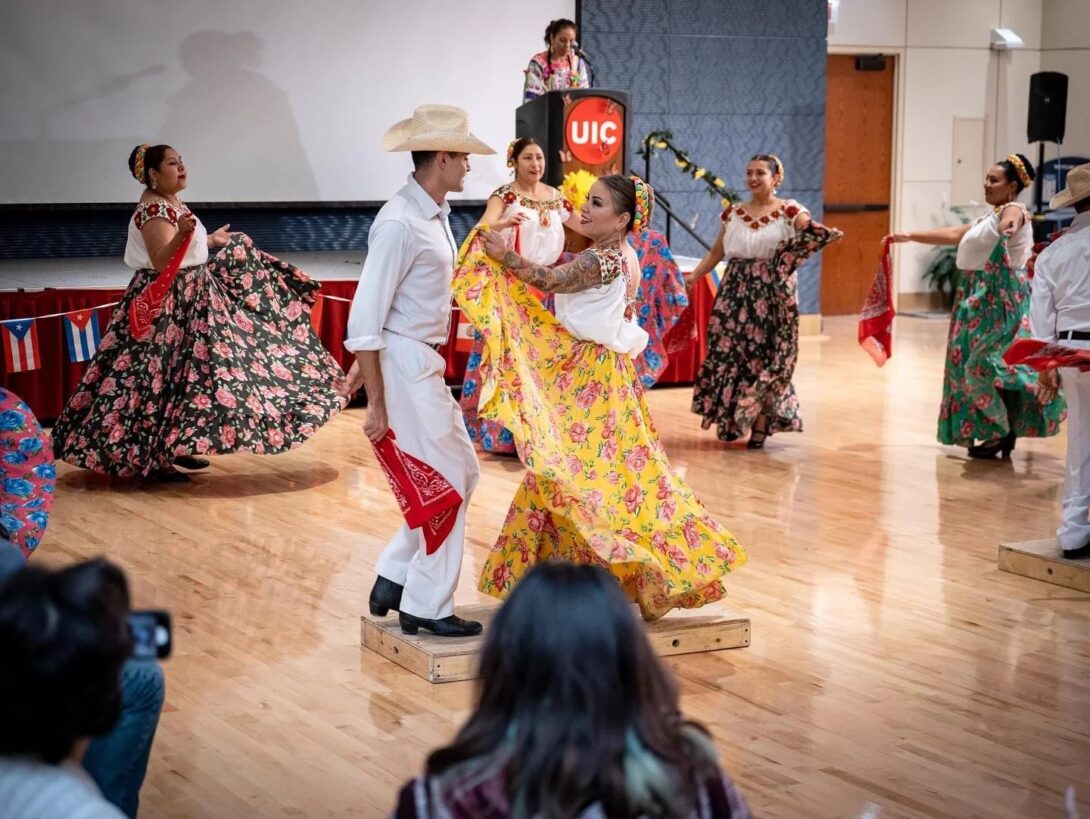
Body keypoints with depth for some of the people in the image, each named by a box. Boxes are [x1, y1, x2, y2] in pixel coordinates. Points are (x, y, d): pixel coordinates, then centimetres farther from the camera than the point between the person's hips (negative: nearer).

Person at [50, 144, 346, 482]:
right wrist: (181, 234, -44)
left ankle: (172, 448, 22)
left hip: (189, 298, 11)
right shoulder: (154, 210, -19)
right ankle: (151, 459, -4)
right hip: (165, 303, -11)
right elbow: (162, 263, -29)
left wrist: (210, 241, 36)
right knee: (164, 376, -8)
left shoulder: (171, 202, 11)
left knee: (182, 373, 14)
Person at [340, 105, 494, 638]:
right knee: (446, 484, -2)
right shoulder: (399, 224, -20)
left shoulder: (434, 215, 9)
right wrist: (377, 403, -21)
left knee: (463, 471, 16)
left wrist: (366, 364, 21)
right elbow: (365, 316, -21)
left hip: (425, 364, 10)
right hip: (404, 365, -10)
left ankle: (394, 579, 22)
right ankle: (425, 607, 11)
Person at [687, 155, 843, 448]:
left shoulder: (790, 212, -1)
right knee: (730, 353, 1)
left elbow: (813, 235, -14)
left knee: (765, 356, -3)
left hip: (772, 295, -4)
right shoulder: (733, 213, 12)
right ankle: (732, 420, 12)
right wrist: (693, 277, 6)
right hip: (735, 293, 4)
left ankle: (760, 426, 3)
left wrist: (828, 234, -36)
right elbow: (716, 252, 16)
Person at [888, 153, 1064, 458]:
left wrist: (1009, 226, -58)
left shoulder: (1014, 209, -9)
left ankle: (1002, 431, -3)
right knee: (971, 363, 9)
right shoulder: (989, 217, 19)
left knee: (984, 363, -14)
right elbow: (953, 234, 27)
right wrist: (909, 236, 28)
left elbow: (1009, 220, -34)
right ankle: (1002, 432, 14)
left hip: (1000, 298, -10)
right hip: (980, 297, 10)